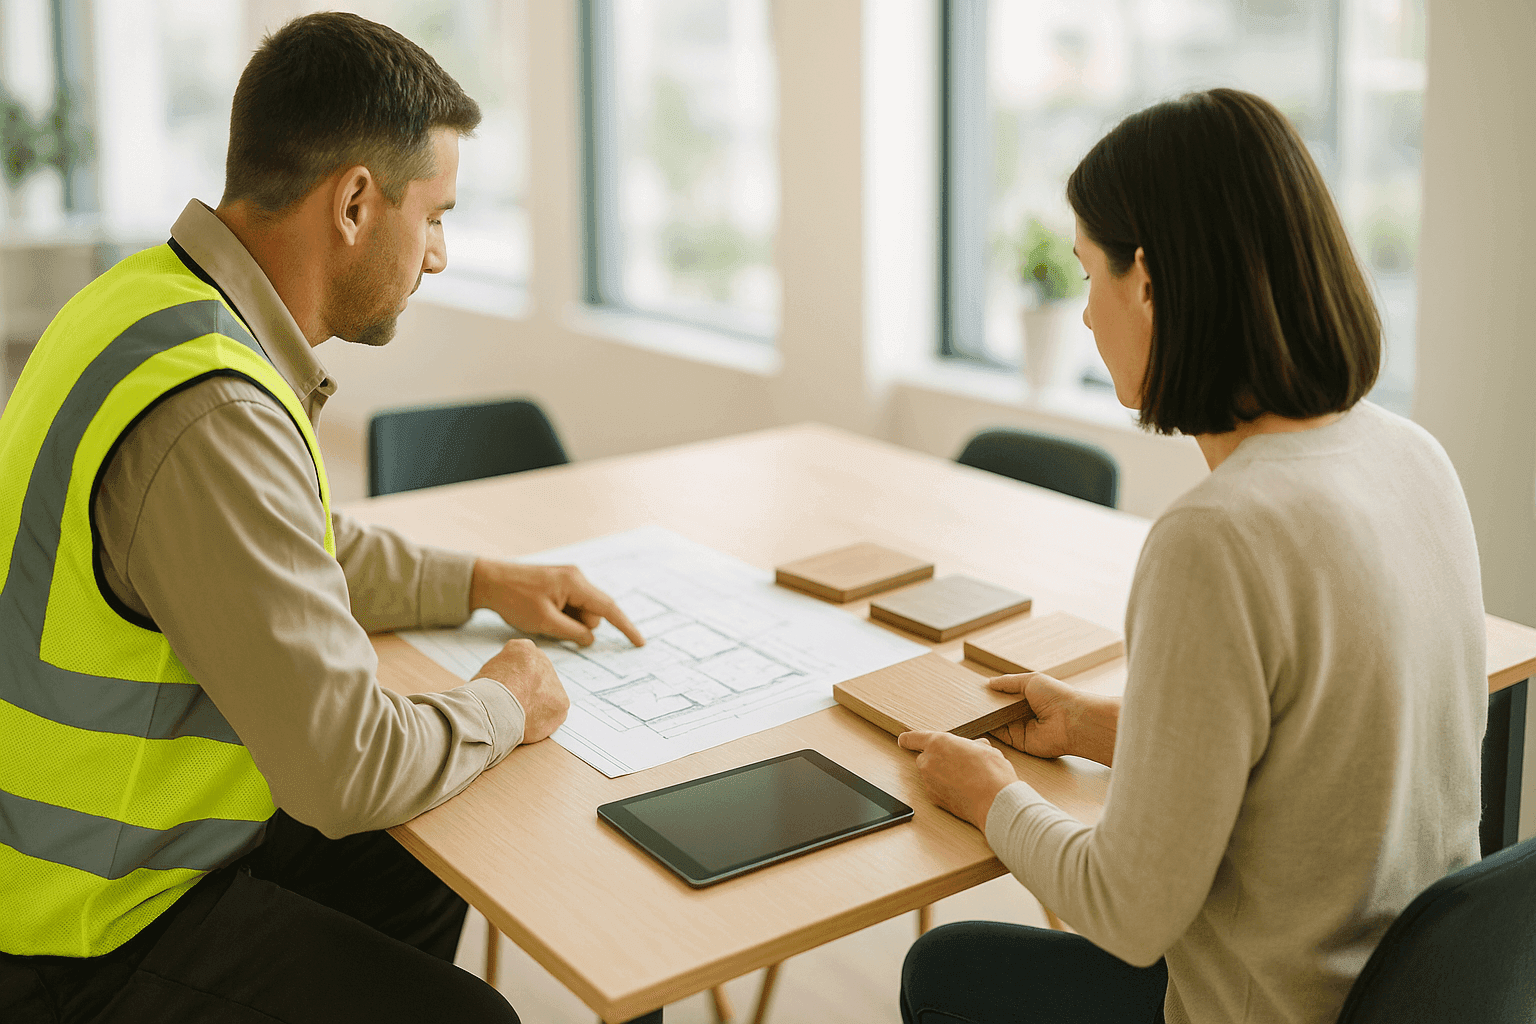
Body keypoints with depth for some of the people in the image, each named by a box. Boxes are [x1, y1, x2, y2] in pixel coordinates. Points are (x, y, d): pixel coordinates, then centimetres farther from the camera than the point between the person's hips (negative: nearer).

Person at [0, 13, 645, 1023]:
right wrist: (504, 706, -11)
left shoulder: (161, 297, 0)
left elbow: (297, 551, 18)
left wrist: (483, 582, 13)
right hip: (89, 937, -10)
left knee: (418, 888, 21)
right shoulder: (209, 416, -33)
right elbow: (347, 768, -29)